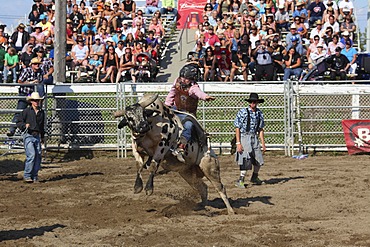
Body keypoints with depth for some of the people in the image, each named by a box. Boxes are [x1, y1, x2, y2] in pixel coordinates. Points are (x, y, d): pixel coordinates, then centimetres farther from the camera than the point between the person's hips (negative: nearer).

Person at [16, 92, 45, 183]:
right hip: (28, 135, -5)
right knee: (31, 155, -15)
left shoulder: (41, 112, 13)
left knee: (38, 156, 2)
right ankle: (27, 176, -7)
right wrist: (25, 125, -19)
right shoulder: (26, 111, -2)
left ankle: (35, 176, 12)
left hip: (37, 136, 5)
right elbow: (18, 123, 0)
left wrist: (42, 136, 25)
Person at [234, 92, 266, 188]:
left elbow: (261, 129, 12)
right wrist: (238, 143, -15)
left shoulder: (260, 113, 6)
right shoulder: (242, 112, -10)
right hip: (244, 138, -6)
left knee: (259, 160, 8)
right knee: (246, 160, -12)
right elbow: (237, 128, -10)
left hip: (255, 138, 6)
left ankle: (254, 178, 31)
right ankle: (240, 181, -2)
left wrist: (263, 143, 8)